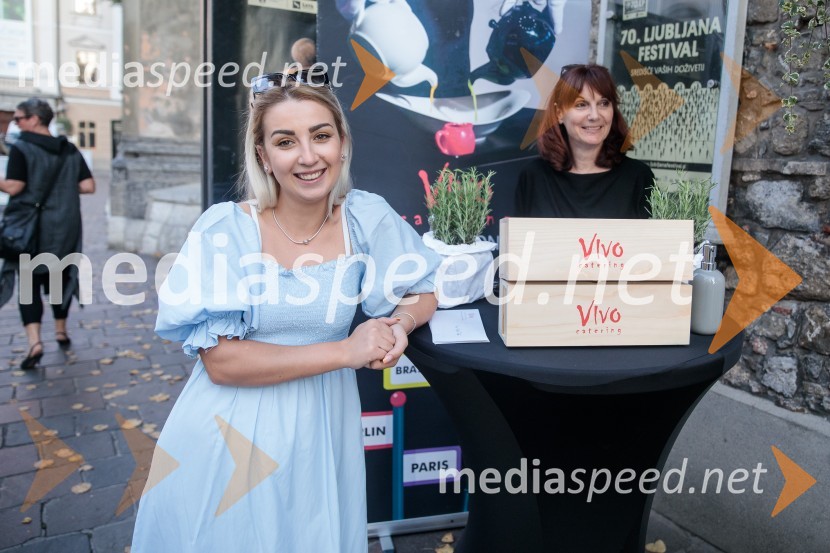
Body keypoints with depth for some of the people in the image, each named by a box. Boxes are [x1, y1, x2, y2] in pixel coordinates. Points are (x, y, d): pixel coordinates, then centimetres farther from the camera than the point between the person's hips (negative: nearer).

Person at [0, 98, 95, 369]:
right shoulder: (69, 150, 5)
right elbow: (88, 186, 0)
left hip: (30, 227, -4)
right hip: (64, 227, 4)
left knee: (29, 281, 1)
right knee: (59, 277, 17)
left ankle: (34, 341, -11)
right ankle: (61, 332, 28)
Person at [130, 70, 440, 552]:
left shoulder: (368, 218, -7)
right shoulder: (225, 230, -14)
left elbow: (423, 293, 6)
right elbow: (221, 361, -17)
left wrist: (401, 323, -18)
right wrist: (345, 351, -22)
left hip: (319, 431, 2)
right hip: (229, 437, -1)